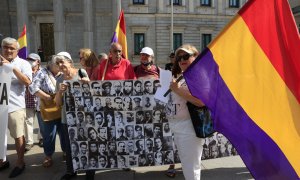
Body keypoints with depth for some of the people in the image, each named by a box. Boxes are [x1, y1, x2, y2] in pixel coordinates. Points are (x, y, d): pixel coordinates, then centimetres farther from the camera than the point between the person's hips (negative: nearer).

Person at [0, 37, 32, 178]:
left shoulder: (23, 63, 1)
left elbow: (27, 82, -11)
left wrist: (12, 67, -17)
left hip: (14, 106, -4)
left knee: (18, 136, 7)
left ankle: (20, 163, 23)